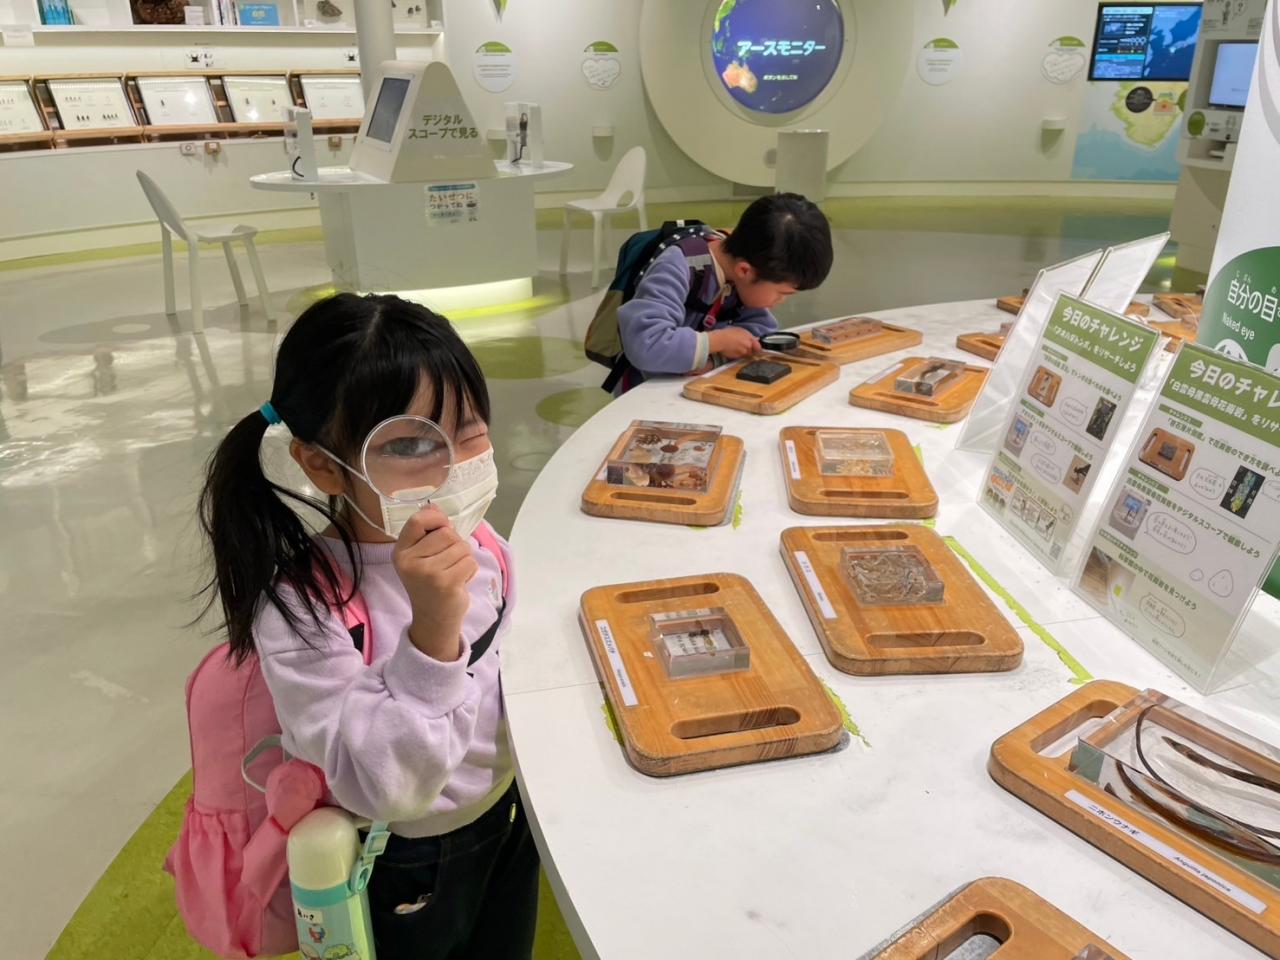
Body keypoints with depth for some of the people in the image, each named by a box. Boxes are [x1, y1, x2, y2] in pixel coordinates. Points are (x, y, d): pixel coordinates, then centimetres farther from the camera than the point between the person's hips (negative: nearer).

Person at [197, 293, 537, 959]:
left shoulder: (477, 546, -12)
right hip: (406, 870, -5)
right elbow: (384, 789, -35)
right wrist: (432, 631, -46)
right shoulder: (299, 609, -31)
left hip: (512, 821, 5)